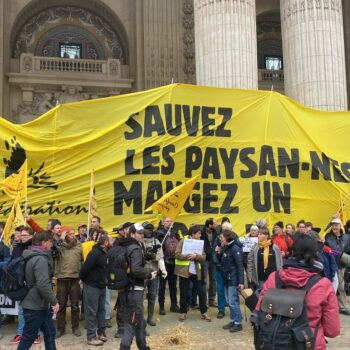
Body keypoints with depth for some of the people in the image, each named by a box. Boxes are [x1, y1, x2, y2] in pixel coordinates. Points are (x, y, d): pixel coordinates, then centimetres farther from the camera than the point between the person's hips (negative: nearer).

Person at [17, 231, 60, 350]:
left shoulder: (33, 256, 11)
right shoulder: (40, 259, -21)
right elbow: (43, 285, -28)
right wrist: (54, 301, -19)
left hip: (39, 304, 10)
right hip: (35, 305, -10)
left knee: (50, 332, 15)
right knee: (28, 337, 0)